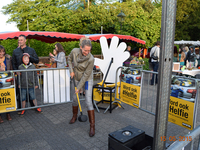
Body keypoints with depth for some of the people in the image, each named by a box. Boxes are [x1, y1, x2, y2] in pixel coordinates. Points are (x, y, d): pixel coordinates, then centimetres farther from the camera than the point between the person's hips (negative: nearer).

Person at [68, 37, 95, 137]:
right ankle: (74, 117, 42)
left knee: (88, 101, -9)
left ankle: (92, 126, 0)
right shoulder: (74, 51, -17)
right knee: (75, 98, 16)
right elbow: (69, 59, 6)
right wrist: (71, 71, -7)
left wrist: (79, 87, -18)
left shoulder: (91, 59, -27)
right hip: (76, 78, 4)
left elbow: (86, 74, -22)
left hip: (87, 79, -4)